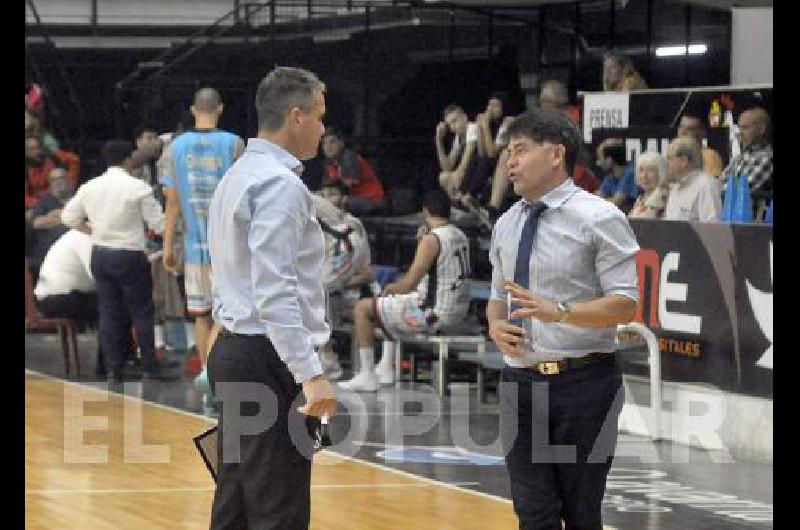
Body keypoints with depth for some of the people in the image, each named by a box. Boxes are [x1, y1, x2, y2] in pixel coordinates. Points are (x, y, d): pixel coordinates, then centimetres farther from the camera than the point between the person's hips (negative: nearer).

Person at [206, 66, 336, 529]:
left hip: (232, 350, 10)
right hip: (271, 358, -10)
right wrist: (311, 374, -26)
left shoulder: (238, 176, 16)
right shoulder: (281, 184, -14)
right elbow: (275, 291, -23)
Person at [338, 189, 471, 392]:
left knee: (362, 309, 1)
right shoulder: (461, 236, 10)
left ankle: (367, 377, 3)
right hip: (459, 311, 9)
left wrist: (389, 289, 0)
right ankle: (386, 368, 37)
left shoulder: (432, 239, -17)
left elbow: (409, 283, -20)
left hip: (436, 313, -9)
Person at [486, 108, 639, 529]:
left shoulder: (598, 218, -8)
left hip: (582, 383, -5)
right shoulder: (506, 225, 11)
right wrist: (495, 325, -4)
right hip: (521, 382, 5)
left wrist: (559, 311, -28)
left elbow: (625, 304, -12)